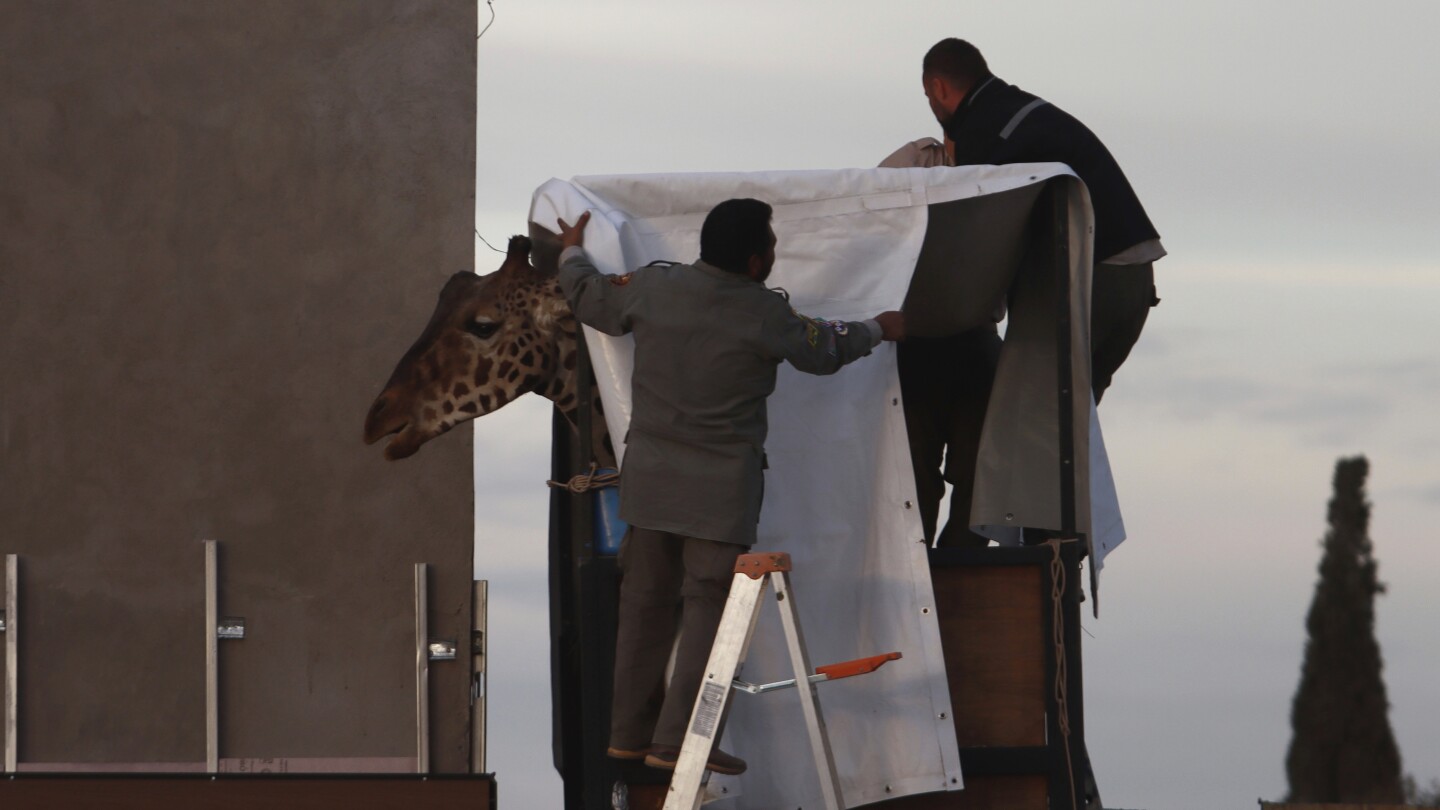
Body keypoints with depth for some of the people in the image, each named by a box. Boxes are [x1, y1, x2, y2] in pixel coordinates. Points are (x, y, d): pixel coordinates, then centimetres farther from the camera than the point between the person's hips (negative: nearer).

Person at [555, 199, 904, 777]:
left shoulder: (652, 288, -2)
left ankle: (630, 732, 19)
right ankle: (677, 737, -8)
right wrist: (876, 330, 26)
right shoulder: (763, 315, -12)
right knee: (710, 605, -1)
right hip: (719, 485, -5)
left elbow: (587, 297, 16)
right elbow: (822, 351, 6)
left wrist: (572, 253, 37)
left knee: (646, 601, 13)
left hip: (649, 477, 5)